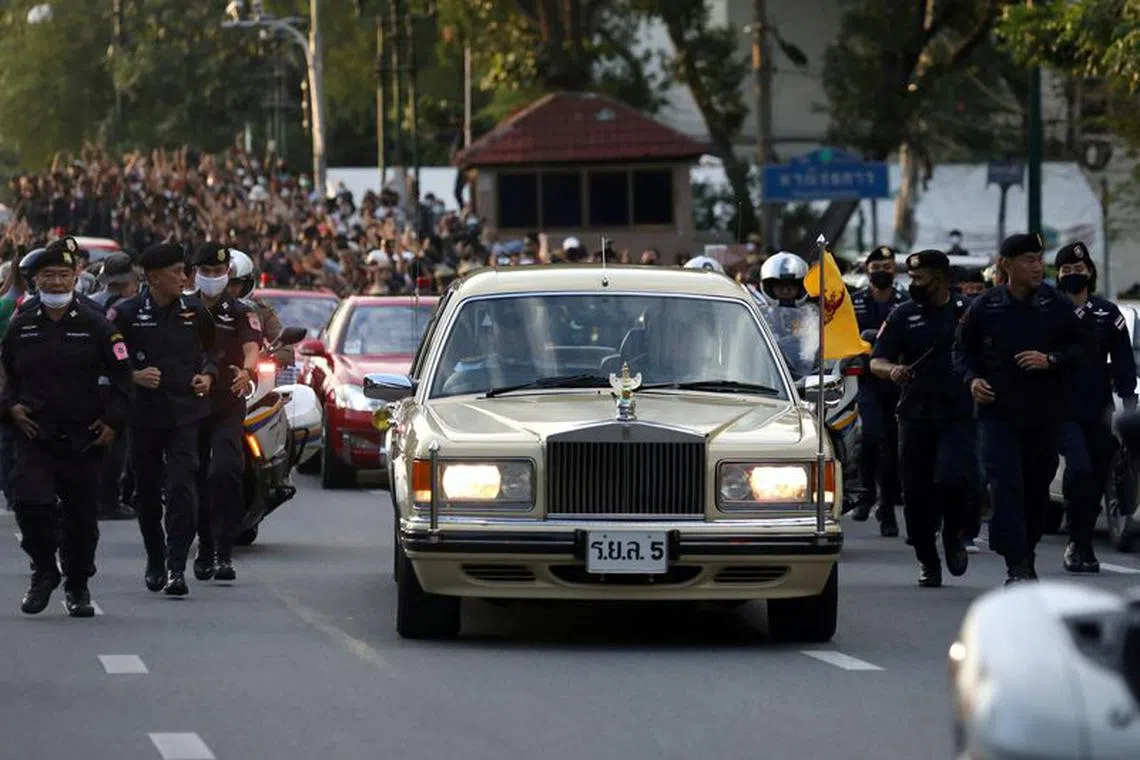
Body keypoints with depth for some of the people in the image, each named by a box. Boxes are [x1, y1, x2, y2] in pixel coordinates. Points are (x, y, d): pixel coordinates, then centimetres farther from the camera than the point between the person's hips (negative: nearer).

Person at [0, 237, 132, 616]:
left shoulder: (95, 326, 1)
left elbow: (120, 376, 3)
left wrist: (113, 421, -6)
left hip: (82, 438, -1)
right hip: (34, 436, 1)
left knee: (81, 513, 6)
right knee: (31, 502, -18)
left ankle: (78, 587, 22)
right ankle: (43, 571, 5)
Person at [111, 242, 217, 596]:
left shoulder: (194, 311, 6)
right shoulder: (127, 314, -3)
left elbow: (211, 351, 20)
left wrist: (208, 376, 2)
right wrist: (134, 376, -16)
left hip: (186, 411, 0)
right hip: (144, 413, 0)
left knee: (182, 488, -13)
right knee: (147, 491, 10)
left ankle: (177, 568, -15)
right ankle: (155, 561, 30)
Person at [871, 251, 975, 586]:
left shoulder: (969, 312, 4)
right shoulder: (903, 316, 9)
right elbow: (876, 362, 5)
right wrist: (892, 370, -17)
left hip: (959, 413, -3)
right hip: (915, 415, 3)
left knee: (952, 479, -21)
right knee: (917, 493, 3)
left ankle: (953, 534, 9)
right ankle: (927, 562, 17)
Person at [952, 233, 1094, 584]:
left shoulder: (1057, 305, 1)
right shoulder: (983, 307, 1)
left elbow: (1083, 345, 5)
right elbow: (963, 350, 13)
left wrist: (1051, 360, -12)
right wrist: (972, 379, -5)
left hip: (1044, 413, 2)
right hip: (997, 413, -2)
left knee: (1037, 488, 9)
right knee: (1005, 484, -14)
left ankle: (1027, 558, 26)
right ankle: (1016, 565, -16)